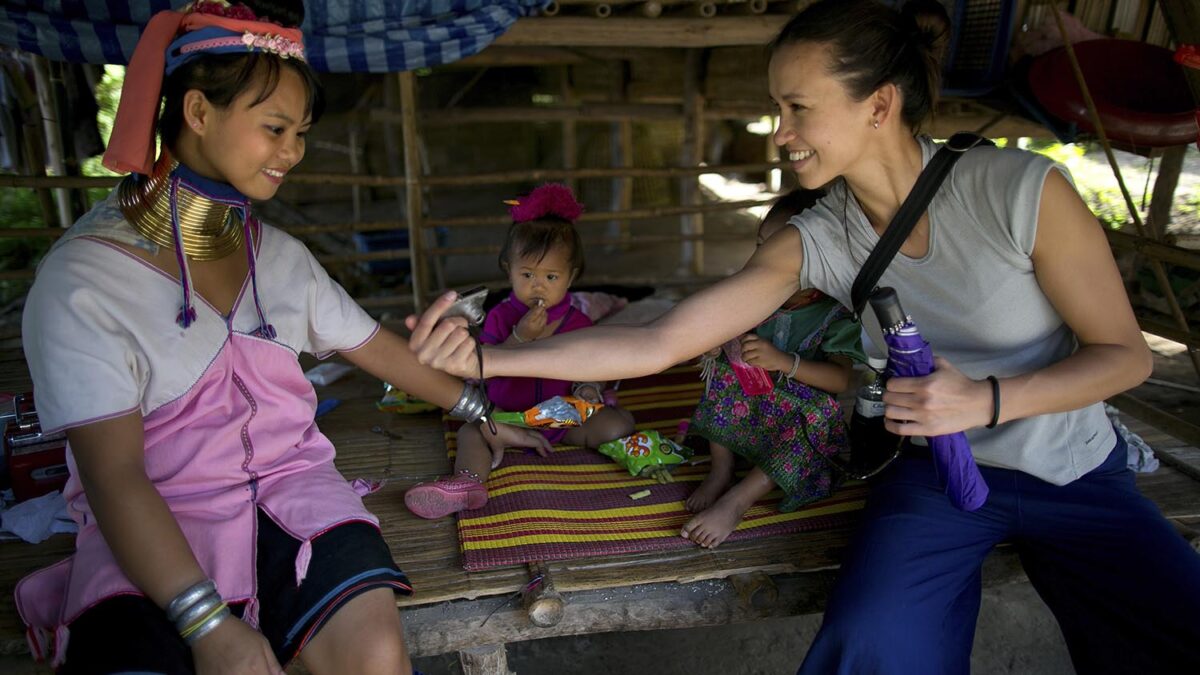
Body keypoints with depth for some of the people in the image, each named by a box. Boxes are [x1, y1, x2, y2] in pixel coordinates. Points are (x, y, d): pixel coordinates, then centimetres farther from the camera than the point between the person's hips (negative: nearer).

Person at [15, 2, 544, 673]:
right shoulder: (83, 280, -10)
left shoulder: (282, 256, 7)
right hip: (150, 528, -2)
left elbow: (380, 347, 16)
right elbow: (113, 476, -16)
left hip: (290, 491, 3)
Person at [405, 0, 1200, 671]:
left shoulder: (1021, 189, -20)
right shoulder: (815, 242, -13)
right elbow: (659, 343, -18)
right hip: (939, 470, 0)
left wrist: (988, 399, -28)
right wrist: (487, 358, -24)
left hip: (1077, 475, 1)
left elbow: (1125, 354, -10)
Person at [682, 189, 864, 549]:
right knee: (724, 367, -18)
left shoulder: (833, 316, -18)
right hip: (751, 408, 4)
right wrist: (719, 342, -23)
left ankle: (737, 500, -33)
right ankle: (721, 468, -15)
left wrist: (782, 361, -41)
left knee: (821, 411, -35)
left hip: (799, 420, -4)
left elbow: (841, 378, -30)